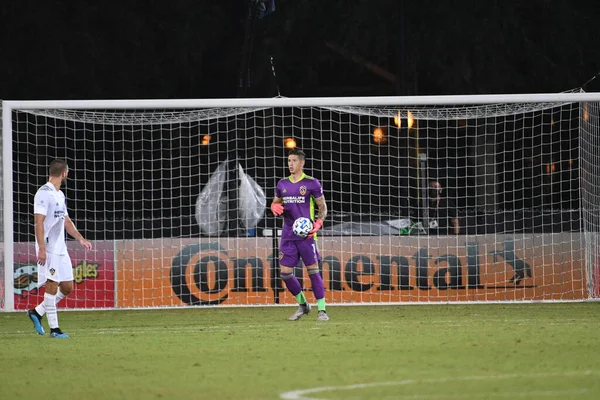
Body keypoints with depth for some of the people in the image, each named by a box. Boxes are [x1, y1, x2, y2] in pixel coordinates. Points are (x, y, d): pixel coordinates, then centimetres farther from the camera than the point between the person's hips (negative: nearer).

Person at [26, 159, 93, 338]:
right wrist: (41, 248, -24)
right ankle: (54, 328, -5)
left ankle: (37, 312, 18)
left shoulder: (60, 195, 18)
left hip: (60, 248, 9)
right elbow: (39, 221, -17)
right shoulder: (44, 193, -11)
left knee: (67, 287, 8)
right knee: (52, 285, -8)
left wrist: (81, 239, 20)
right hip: (48, 248, -9)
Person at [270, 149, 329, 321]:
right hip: (288, 235, 5)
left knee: (313, 271, -6)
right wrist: (275, 207, -4)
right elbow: (275, 203, 21)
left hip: (306, 235, -5)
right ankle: (302, 305, 21)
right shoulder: (282, 184, 11)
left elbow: (322, 206, 2)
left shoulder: (311, 183, -2)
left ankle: (321, 310, 0)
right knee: (285, 273, 1)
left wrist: (318, 223, -14)